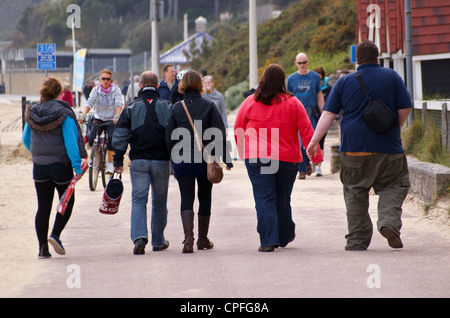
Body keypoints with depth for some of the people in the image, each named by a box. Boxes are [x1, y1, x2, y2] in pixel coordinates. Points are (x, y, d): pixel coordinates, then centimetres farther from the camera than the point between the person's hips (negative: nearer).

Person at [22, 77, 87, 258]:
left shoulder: (32, 113, 2)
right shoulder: (64, 114, -12)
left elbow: (26, 139, 13)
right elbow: (70, 142, -17)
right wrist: (77, 165, -14)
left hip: (39, 167, 4)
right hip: (61, 165, -4)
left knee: (43, 207, 8)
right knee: (68, 202, 15)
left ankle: (43, 248, 7)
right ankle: (55, 235, -3)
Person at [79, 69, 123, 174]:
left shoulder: (116, 89, -6)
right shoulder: (96, 90, 0)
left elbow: (119, 104, -18)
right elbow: (89, 103, -10)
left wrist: (117, 116, -36)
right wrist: (83, 115, -27)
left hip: (112, 120, -2)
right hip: (99, 118, 2)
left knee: (110, 138, -26)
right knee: (91, 138, -19)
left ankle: (110, 163, -14)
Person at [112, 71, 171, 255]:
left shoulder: (131, 108, 0)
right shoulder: (167, 107, 3)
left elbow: (120, 136, -3)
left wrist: (118, 161, 0)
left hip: (138, 162, -1)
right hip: (161, 161, 1)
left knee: (138, 200, -1)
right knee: (159, 202, 12)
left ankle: (139, 237, -21)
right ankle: (158, 241, 20)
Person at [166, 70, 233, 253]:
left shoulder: (176, 108, 0)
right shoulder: (208, 106, -4)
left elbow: (169, 137, 1)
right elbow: (219, 134, -7)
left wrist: (174, 158, 11)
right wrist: (226, 159, -4)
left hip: (182, 160, 0)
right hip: (205, 160, 0)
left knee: (186, 199, -1)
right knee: (205, 198, 14)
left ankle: (188, 238, -19)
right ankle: (203, 239, 22)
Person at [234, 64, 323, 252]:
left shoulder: (250, 102, 2)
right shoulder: (292, 103, 2)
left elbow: (238, 130, 10)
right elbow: (306, 130, 2)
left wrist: (242, 153, 23)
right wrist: (316, 156, 6)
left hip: (258, 158, -1)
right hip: (288, 159, 1)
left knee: (264, 199, -2)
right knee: (283, 199, 15)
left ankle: (268, 241, -11)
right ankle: (285, 236, 30)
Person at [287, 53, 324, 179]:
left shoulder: (315, 77, 6)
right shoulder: (291, 78, 7)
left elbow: (320, 97, 9)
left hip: (312, 113, 0)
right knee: (300, 144, -5)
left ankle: (307, 162, 20)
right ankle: (302, 170, 3)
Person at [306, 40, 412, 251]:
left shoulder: (344, 82, 4)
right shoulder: (392, 77, 3)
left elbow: (328, 114, -1)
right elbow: (405, 108, 0)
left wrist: (314, 140, -1)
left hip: (354, 147, 1)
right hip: (387, 147, -1)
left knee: (355, 193, 8)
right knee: (393, 186, 12)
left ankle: (357, 240, 7)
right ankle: (389, 222, -12)